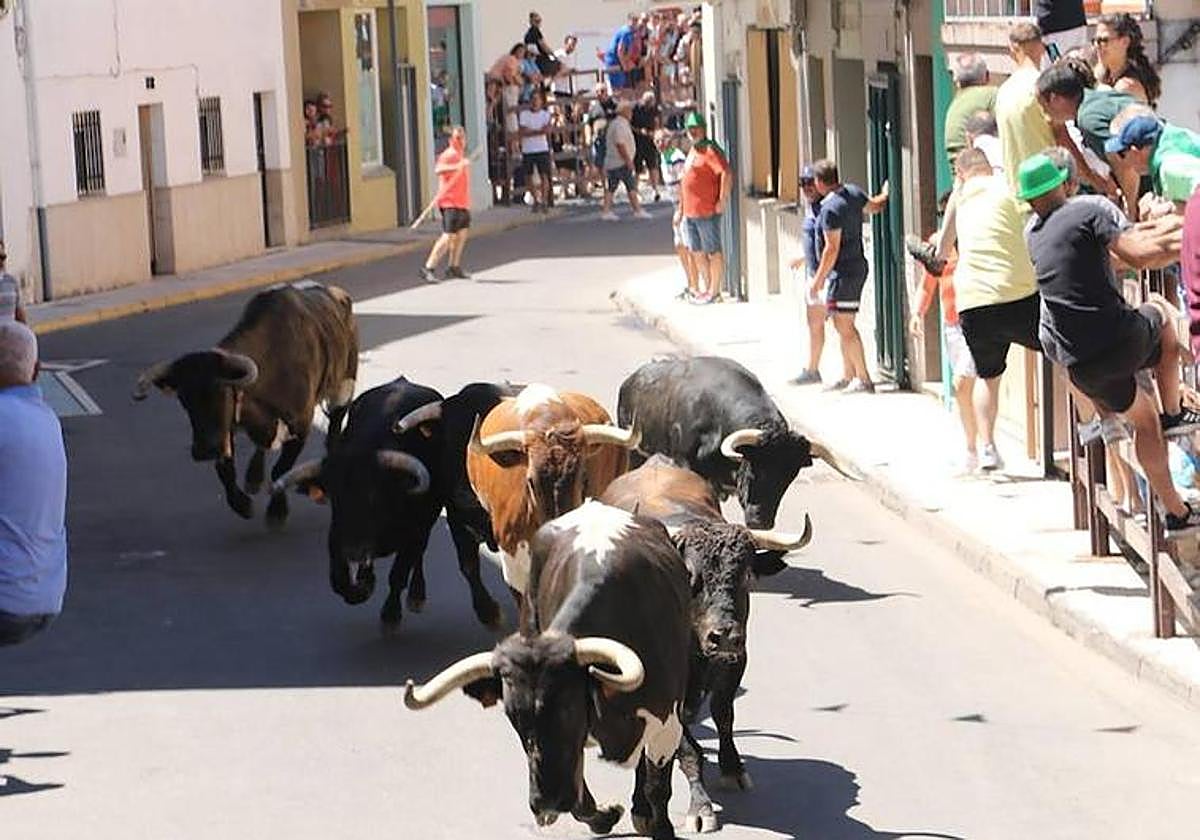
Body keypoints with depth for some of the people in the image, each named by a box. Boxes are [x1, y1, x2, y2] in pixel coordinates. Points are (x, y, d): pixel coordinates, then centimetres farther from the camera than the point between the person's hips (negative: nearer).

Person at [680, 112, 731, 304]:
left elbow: (726, 175, -22)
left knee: (713, 252, -2)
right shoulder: (692, 150, 18)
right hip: (690, 212, 10)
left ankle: (714, 292, 3)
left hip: (707, 212, -10)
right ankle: (708, 288, 24)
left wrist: (722, 202, -20)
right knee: (697, 252, 14)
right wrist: (682, 207, 24)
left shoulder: (710, 150, -12)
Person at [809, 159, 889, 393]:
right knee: (841, 325, 15)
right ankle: (849, 377, 20)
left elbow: (832, 249, -20)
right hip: (857, 266, 10)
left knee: (845, 326, -8)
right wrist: (886, 194, 47)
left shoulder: (831, 208, -20)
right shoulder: (853, 192, 5)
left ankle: (863, 379, -9)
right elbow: (874, 206, 25)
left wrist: (818, 279, -14)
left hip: (844, 272, -10)